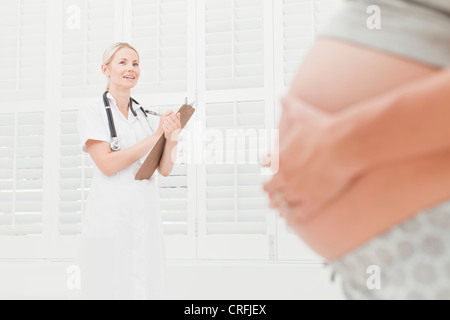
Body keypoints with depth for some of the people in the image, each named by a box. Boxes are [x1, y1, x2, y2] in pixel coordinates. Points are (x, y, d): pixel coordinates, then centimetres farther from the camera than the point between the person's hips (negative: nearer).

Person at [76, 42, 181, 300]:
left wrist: (172, 136, -14)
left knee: (147, 287, 6)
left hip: (146, 213, 4)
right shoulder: (92, 111, -2)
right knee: (112, 288, 1)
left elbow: (165, 169, 5)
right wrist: (155, 136, -13)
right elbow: (107, 164, -13)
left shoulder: (147, 116, 11)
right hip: (111, 213, -4)